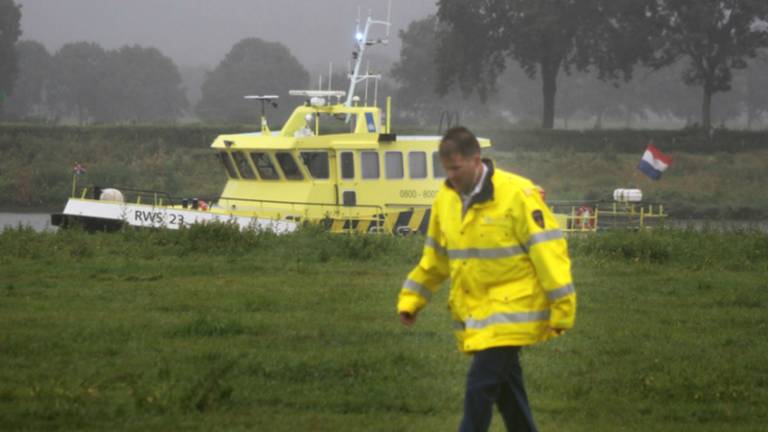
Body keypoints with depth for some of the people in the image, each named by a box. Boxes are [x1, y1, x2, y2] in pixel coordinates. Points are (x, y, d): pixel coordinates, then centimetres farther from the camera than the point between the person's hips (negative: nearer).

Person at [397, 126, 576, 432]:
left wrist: (562, 309, -16)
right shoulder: (446, 198, 6)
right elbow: (434, 258, 18)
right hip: (475, 313, 7)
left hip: (510, 312, -7)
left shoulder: (517, 195, -15)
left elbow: (548, 250, -15)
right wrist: (410, 300, 14)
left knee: (480, 386, -13)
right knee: (506, 391, 14)